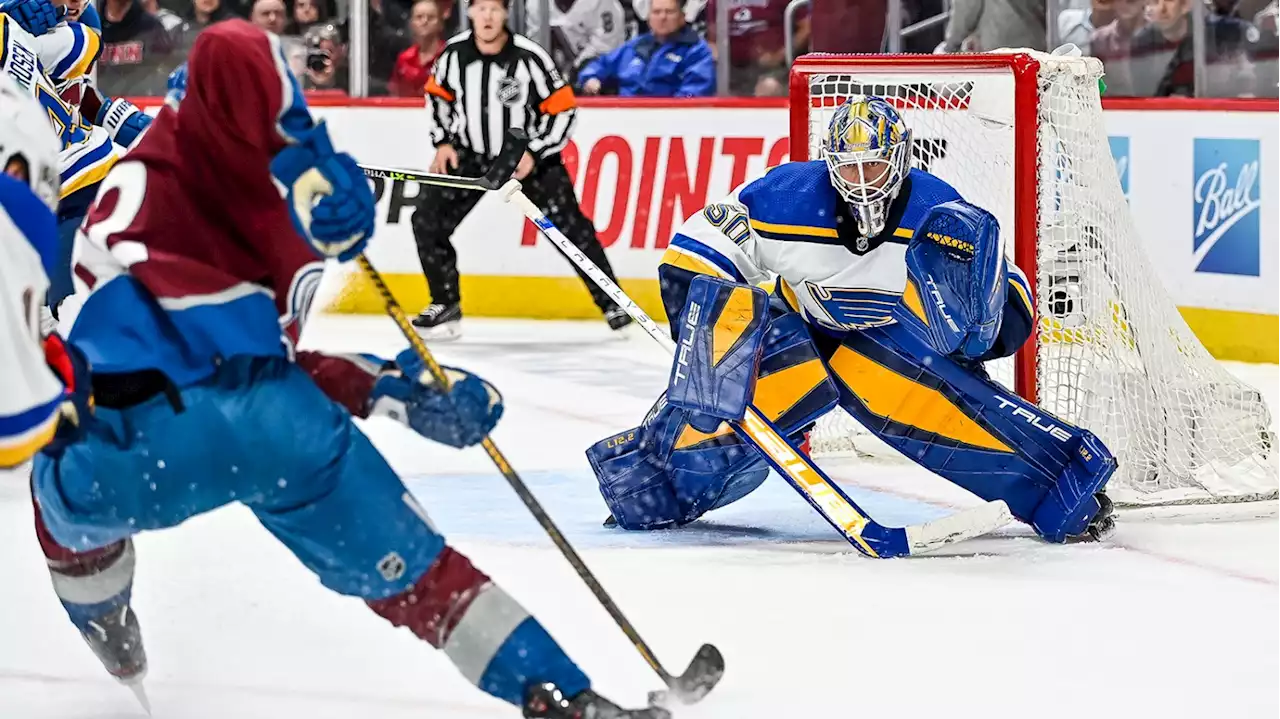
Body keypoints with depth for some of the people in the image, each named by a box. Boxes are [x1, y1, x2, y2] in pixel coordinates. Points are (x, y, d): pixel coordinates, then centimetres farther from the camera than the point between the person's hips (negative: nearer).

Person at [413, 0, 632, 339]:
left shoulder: (530, 57, -22)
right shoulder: (454, 53, -11)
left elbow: (563, 109, -15)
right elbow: (438, 93, 9)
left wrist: (535, 153, -22)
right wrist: (443, 141, 0)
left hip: (529, 154, -3)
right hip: (470, 154, 3)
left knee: (570, 227, -8)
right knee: (428, 220, -7)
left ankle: (611, 301, 5)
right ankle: (445, 305, 9)